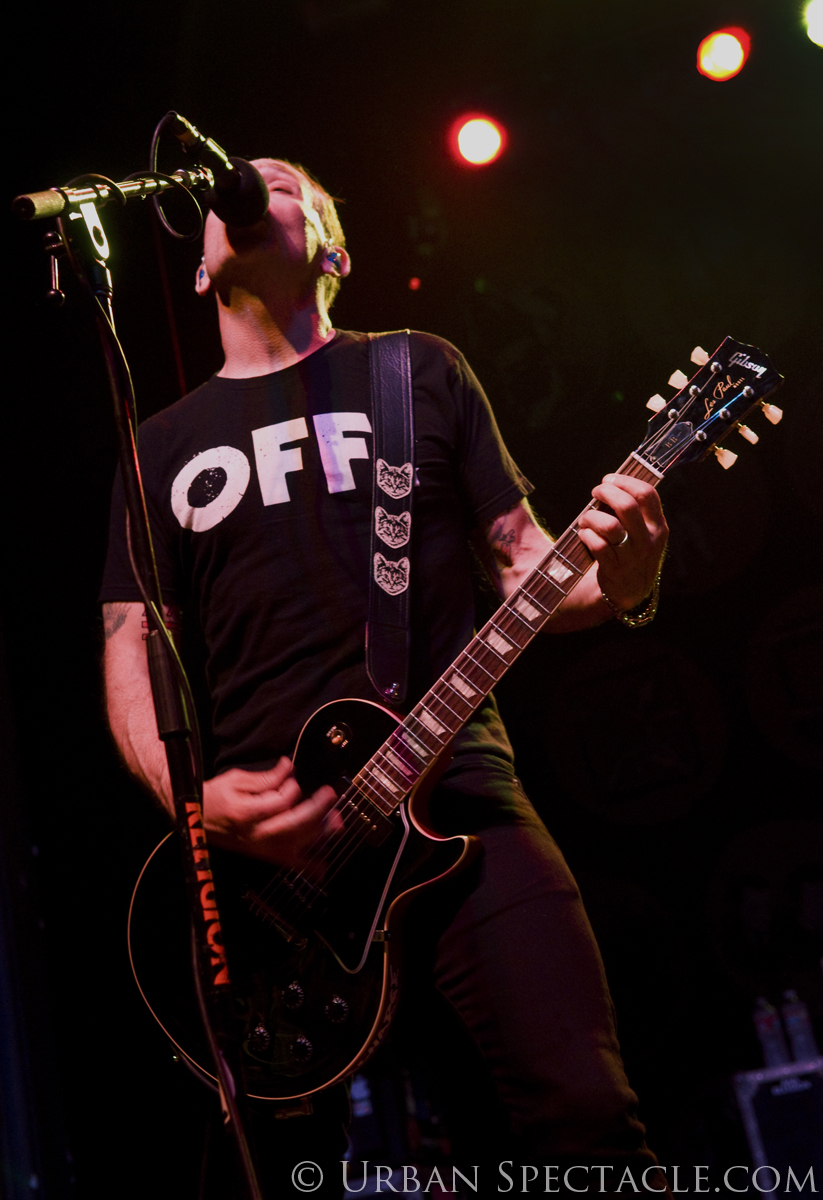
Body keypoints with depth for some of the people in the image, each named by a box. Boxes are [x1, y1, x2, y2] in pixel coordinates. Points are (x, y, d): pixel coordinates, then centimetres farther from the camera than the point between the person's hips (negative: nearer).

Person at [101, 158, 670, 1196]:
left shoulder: (421, 374, 13)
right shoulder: (164, 444, 17)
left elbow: (527, 565, 12)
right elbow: (130, 651, 13)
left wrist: (614, 576, -13)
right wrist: (193, 796, -7)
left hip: (455, 792, -1)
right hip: (255, 839, 2)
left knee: (585, 1114, -14)